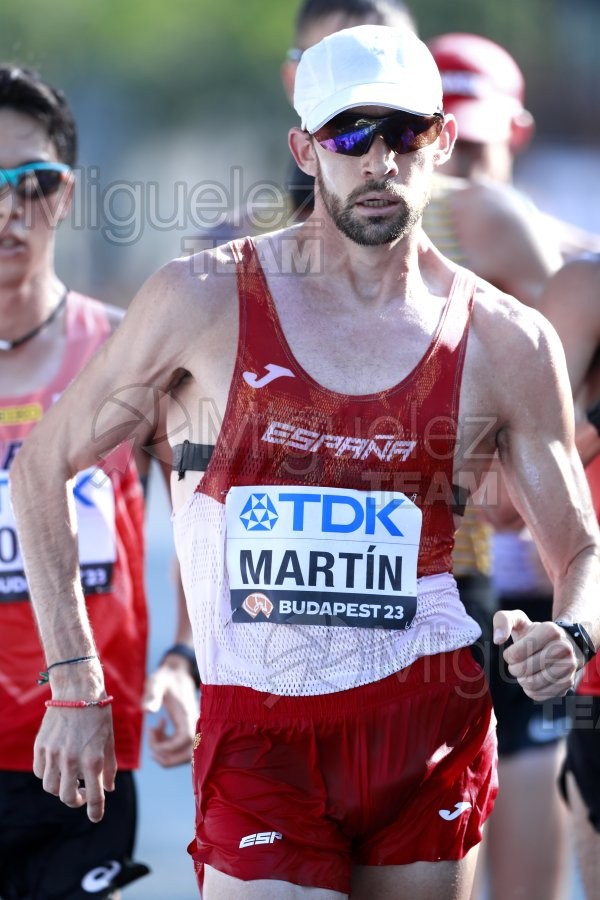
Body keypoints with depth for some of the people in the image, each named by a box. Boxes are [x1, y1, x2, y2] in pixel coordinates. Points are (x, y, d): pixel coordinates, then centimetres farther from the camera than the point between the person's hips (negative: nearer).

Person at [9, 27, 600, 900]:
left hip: (431, 732, 2)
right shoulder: (204, 300, -2)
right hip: (259, 738, -2)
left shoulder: (506, 343, 2)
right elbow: (42, 466, 6)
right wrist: (75, 686, 2)